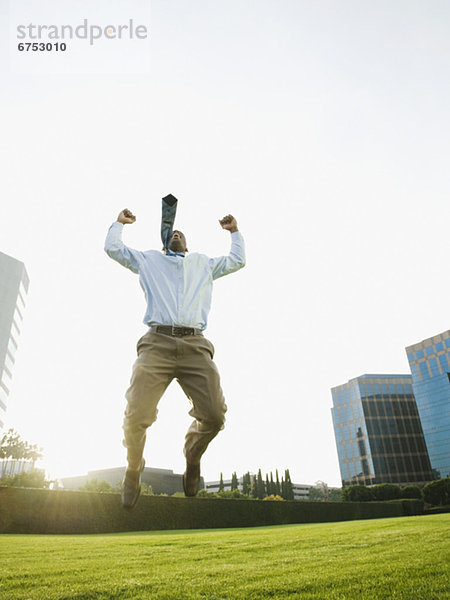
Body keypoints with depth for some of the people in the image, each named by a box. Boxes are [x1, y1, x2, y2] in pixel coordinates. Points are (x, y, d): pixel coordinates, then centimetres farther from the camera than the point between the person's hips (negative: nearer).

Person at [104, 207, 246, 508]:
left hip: (196, 345, 1)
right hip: (158, 342, -1)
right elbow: (113, 248, 31)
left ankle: (193, 456, 18)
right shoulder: (149, 259, 31)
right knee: (136, 417, -15)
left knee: (214, 415, -17)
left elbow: (238, 261, 40)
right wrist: (120, 222, 42)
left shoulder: (203, 263, 35)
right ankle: (134, 470, 18)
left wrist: (235, 231, 44)